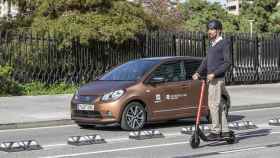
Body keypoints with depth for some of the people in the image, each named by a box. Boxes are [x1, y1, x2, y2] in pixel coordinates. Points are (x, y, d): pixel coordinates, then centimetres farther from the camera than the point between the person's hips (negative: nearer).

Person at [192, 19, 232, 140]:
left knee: (214, 104, -8)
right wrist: (198, 73, 6)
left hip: (217, 79, -8)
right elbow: (206, 61, 20)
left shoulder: (224, 43, -6)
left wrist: (214, 74, -19)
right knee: (218, 105, 11)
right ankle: (225, 131, 17)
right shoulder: (211, 44, 19)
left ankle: (215, 131, -1)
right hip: (211, 79, 8)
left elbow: (227, 62, -13)